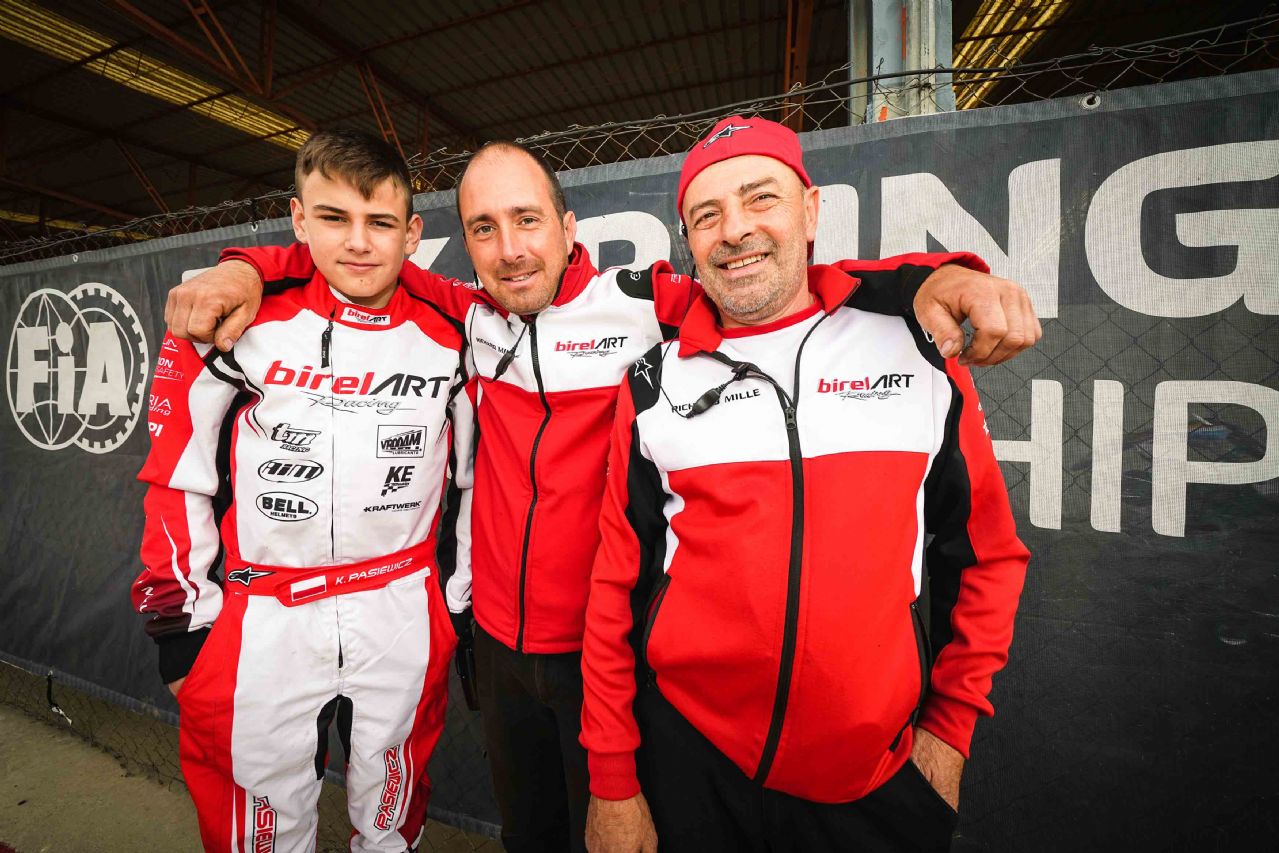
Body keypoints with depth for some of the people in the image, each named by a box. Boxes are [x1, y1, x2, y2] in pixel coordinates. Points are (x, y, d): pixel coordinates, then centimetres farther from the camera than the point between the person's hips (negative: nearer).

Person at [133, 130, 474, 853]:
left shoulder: (447, 345, -3)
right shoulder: (239, 331, -6)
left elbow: (474, 480, 4)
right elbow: (176, 480, 2)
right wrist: (181, 622, 4)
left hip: (404, 622, 1)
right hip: (260, 628, 0)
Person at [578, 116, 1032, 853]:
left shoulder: (917, 350, -5)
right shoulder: (656, 383, -6)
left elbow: (987, 554, 4)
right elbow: (618, 585, -2)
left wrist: (951, 725, 3)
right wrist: (611, 780, 1)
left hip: (879, 772, 1)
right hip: (688, 760, 0)